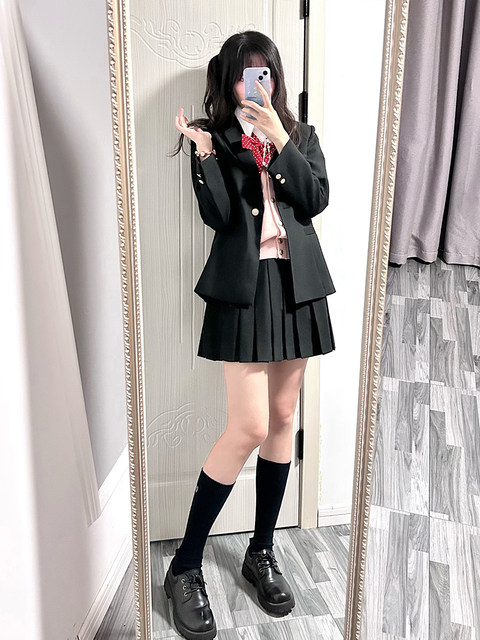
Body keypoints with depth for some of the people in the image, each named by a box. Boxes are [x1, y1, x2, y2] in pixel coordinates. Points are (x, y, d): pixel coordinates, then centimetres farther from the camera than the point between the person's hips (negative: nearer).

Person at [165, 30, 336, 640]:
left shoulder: (300, 135, 15)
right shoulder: (214, 138, 6)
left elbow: (316, 200, -1)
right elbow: (217, 216, -7)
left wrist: (281, 143, -7)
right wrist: (204, 153, -16)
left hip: (296, 285, 4)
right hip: (242, 287, -4)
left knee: (282, 418, 8)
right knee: (249, 426, -12)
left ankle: (261, 551, 27)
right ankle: (184, 568, 8)